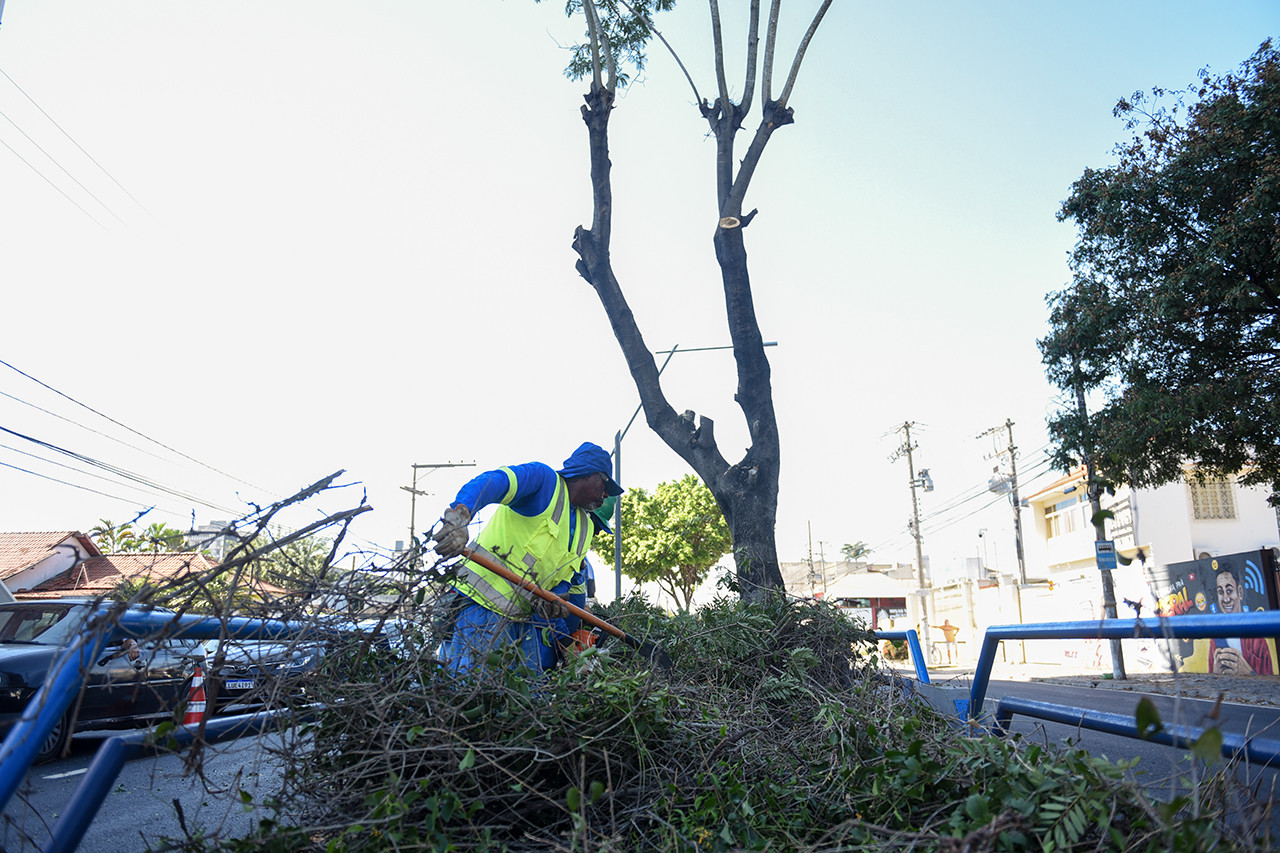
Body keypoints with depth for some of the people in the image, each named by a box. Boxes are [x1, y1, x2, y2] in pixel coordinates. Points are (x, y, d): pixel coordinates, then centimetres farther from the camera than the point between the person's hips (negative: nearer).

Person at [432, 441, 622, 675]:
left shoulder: (586, 528, 21)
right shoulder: (543, 478, -6)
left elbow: (569, 576, 15)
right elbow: (490, 483, -25)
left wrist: (553, 599, -7)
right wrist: (459, 515, -44)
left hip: (527, 616, 8)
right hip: (485, 605, -8)